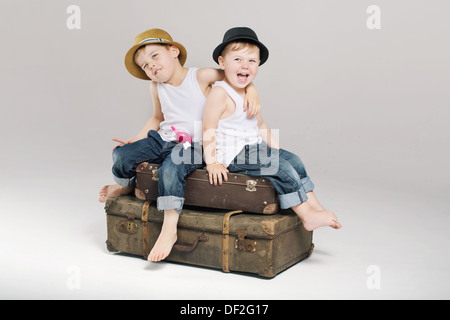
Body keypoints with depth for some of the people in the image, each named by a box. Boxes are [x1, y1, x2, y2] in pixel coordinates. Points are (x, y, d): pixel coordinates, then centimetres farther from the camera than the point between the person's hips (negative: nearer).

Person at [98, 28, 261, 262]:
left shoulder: (201, 77, -5)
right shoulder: (156, 87, 10)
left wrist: (252, 93, -18)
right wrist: (135, 140, 16)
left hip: (194, 146, -5)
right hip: (164, 139, 5)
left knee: (171, 168, -36)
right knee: (120, 156, -13)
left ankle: (169, 230, -28)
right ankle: (126, 186, 22)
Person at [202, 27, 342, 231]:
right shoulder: (220, 93, -16)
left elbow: (261, 126, 21)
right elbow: (208, 130, -18)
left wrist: (277, 150, 15)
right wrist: (212, 163, -22)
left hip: (254, 149, 9)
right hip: (233, 156, -9)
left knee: (293, 160, 2)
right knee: (282, 168, -18)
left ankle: (315, 207, 3)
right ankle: (307, 216, -13)